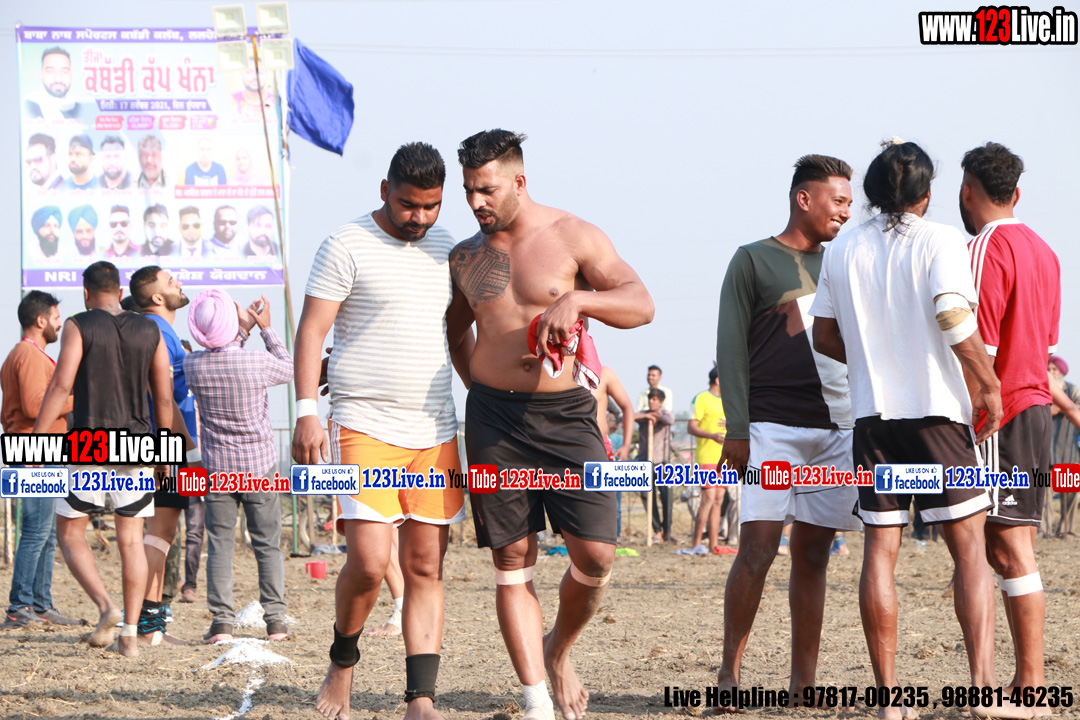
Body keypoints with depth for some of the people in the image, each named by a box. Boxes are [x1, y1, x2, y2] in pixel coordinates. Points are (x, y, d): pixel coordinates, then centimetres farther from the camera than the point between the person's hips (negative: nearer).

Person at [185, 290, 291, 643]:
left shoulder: (192, 366, -9)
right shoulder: (258, 362, -16)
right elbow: (291, 369, 7)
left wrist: (243, 329, 17)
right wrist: (266, 328, 12)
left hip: (217, 469, 1)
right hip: (259, 467, -1)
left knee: (220, 544, 5)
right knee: (267, 544, 8)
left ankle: (221, 621, -3)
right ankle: (275, 619, 6)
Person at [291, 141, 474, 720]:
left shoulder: (444, 248, 13)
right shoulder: (346, 247, -4)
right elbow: (311, 331, -7)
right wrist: (306, 412, -17)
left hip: (435, 433, 5)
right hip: (364, 428, -5)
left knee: (426, 568, 1)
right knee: (369, 561, -15)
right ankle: (342, 663, 12)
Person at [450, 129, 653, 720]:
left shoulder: (572, 237, 0)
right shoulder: (465, 257, 11)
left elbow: (641, 304, -6)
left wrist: (577, 298, -21)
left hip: (566, 413, -2)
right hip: (493, 417, 2)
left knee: (595, 554, -9)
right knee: (512, 562, -2)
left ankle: (558, 651, 19)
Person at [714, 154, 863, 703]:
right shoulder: (754, 261, 3)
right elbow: (731, 349, -2)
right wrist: (736, 430, -10)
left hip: (837, 427, 5)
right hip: (772, 428, -5)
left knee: (812, 555, 4)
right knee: (758, 548, -13)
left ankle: (803, 680, 6)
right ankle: (729, 671, -5)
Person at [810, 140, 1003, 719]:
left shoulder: (843, 249, 9)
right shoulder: (939, 240, -5)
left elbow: (825, 336, 12)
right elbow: (955, 319, -17)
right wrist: (989, 384, -6)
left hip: (872, 412, 4)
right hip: (937, 409, -4)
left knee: (880, 549, 4)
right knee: (969, 545, 1)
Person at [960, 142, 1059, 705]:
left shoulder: (986, 249, -12)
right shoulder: (1041, 250, 16)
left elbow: (978, 350, -17)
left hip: (1000, 414, -9)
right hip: (1036, 405, 9)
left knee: (1008, 547, -8)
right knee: (1010, 547, 11)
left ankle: (1030, 682, -10)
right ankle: (1027, 678, 12)